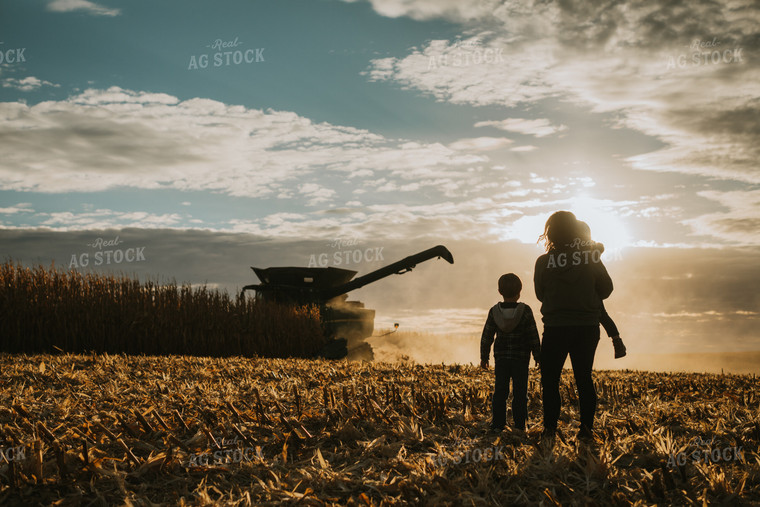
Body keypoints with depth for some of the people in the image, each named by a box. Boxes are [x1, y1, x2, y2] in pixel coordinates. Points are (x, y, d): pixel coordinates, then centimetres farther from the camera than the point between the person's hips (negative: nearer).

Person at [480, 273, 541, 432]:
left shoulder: (494, 311, -2)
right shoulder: (525, 311, -9)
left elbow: (486, 336, 2)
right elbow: (533, 337, -5)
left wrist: (484, 356, 11)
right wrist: (538, 356, 5)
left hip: (501, 357, 2)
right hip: (521, 358, -2)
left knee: (500, 391, 7)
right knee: (519, 392, 4)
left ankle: (498, 424, 7)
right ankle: (519, 425, 5)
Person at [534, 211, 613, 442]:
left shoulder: (544, 262, -8)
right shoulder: (592, 258, -4)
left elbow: (540, 294, 2)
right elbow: (606, 289, 5)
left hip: (555, 329, -2)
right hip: (587, 327, 2)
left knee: (550, 379, 9)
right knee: (584, 378, 12)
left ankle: (550, 427, 5)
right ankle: (587, 427, 9)